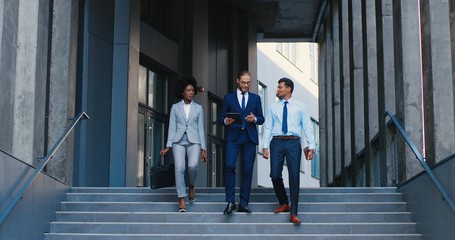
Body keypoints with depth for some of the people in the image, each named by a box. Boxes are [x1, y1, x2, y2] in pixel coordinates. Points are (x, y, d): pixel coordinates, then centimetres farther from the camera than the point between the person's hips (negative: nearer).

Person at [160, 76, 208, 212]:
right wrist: (168, 146, -4)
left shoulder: (198, 108, 11)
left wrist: (203, 148, 3)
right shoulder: (175, 107, 10)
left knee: (193, 165, -24)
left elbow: (201, 128, 10)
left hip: (194, 141, 0)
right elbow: (172, 128, 7)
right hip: (179, 141, 0)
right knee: (179, 168, -17)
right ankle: (181, 201, -12)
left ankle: (191, 186, 7)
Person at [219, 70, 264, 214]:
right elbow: (221, 118, 9)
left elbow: (261, 119, 12)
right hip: (233, 136, -1)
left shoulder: (256, 98, 15)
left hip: (249, 137, 2)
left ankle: (243, 204, 5)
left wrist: (254, 119, -9)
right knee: (229, 165, -18)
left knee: (248, 170, -1)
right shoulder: (228, 98, 11)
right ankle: (230, 202, -13)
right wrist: (226, 121, -13)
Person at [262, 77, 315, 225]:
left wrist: (311, 146, -5)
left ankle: (293, 213, 0)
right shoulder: (273, 107, 12)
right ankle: (284, 204, 22)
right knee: (275, 175, -2)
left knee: (294, 177, -5)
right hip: (277, 142, 2)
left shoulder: (300, 106, 7)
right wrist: (265, 146, 0)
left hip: (293, 142, -2)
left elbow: (307, 127, 3)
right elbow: (267, 127, 9)